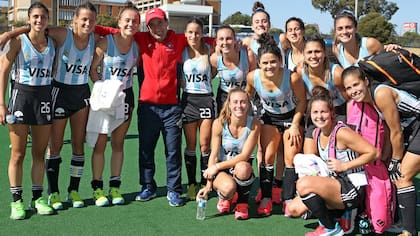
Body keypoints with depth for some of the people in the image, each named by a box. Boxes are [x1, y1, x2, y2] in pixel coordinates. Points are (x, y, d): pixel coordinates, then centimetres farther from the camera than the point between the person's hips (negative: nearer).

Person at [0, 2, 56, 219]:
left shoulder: (52, 42, 6)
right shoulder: (18, 41, -4)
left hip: (44, 97, 3)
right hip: (21, 95, -3)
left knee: (39, 153, 9)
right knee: (18, 154, 1)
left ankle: (38, 198, 18)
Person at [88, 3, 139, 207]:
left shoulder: (137, 46, 0)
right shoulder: (105, 42, -11)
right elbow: (92, 69, -8)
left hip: (125, 97, 4)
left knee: (118, 143, 10)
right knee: (100, 143, 0)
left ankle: (115, 186, 18)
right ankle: (97, 188, 10)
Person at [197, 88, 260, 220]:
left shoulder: (254, 124, -14)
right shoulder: (219, 123, -13)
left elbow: (244, 156, -17)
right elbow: (214, 155, -10)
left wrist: (217, 167, -22)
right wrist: (209, 185, -13)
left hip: (241, 169, 0)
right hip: (221, 170, 0)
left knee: (243, 167, -37)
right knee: (228, 187, -34)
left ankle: (242, 202, -6)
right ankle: (225, 198, 9)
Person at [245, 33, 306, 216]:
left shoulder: (292, 77, -32)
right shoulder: (253, 77, -24)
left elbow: (301, 100, -14)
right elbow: (248, 94, 1)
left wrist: (295, 125, -17)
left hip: (291, 117, -2)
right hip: (269, 117, 2)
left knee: (291, 158, -3)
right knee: (267, 157, -1)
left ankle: (289, 200, 8)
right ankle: (266, 199, 9)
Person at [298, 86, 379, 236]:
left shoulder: (341, 133, -18)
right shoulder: (316, 134, 6)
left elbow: (374, 153, -18)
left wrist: (344, 165, -19)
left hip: (353, 189, -9)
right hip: (336, 185, 9)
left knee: (303, 184, -26)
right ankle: (342, 214, 11)